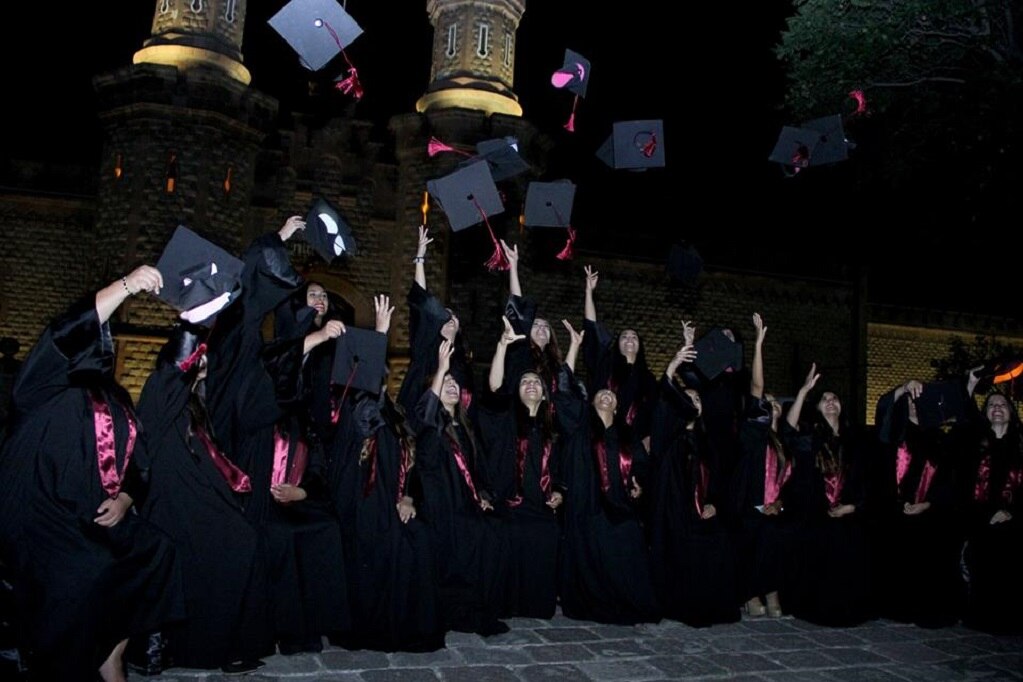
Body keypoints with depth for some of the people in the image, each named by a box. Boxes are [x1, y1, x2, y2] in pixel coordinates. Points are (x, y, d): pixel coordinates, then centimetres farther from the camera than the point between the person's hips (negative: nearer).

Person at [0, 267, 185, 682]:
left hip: (98, 521, 7)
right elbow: (66, 334, -23)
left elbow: (134, 460, 17)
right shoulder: (48, 384, -2)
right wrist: (126, 286, -30)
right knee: (81, 579, -26)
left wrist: (123, 500, -3)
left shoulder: (116, 399, 18)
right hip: (43, 520, -7)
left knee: (158, 553, -7)